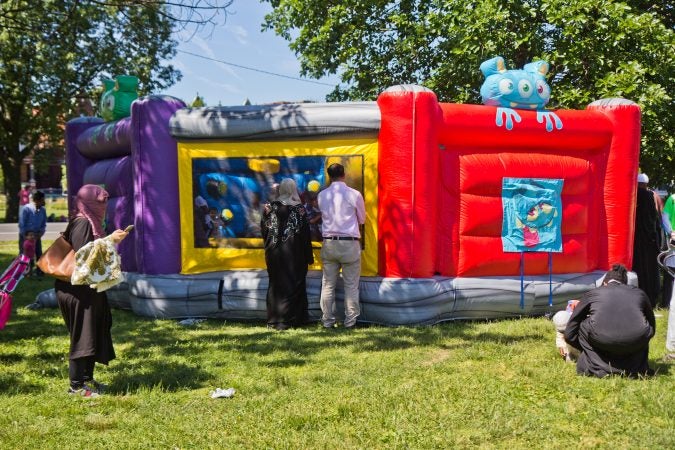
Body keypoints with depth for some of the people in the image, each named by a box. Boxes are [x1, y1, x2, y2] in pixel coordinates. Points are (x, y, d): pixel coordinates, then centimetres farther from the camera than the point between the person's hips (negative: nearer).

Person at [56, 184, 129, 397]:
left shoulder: (90, 222, 13)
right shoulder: (82, 223, -16)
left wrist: (111, 239, 9)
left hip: (89, 288, 10)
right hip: (79, 289, -10)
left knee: (94, 333, 14)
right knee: (82, 335, -4)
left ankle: (87, 378, 23)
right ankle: (76, 384, 4)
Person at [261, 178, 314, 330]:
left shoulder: (271, 207, 0)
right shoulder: (299, 209, -8)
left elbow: (264, 229, 3)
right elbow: (305, 234, -7)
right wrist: (309, 257, -3)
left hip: (274, 253, 4)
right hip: (293, 254, -3)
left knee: (275, 284, 13)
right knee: (292, 285, 4)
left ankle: (273, 319, 16)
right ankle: (287, 319, 3)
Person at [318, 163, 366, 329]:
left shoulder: (322, 195, 2)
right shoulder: (354, 194, -5)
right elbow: (362, 219, 8)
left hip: (329, 243, 3)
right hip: (350, 244, -2)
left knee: (328, 284, 9)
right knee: (351, 285, 5)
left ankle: (327, 320, 12)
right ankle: (350, 320, 7)